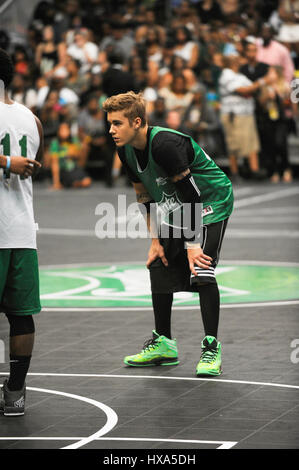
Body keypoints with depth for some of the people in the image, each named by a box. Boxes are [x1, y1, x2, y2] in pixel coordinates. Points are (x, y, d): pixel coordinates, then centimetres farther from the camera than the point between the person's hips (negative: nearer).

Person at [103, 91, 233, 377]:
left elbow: (190, 194, -29)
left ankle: (211, 348, -13)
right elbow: (145, 195, 7)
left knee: (201, 272, -20)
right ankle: (163, 344, 19)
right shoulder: (126, 150, -5)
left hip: (210, 204, -9)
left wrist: (192, 244, -27)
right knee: (159, 267, 7)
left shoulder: (164, 144, -32)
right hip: (176, 209, 9)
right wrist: (155, 239, 3)